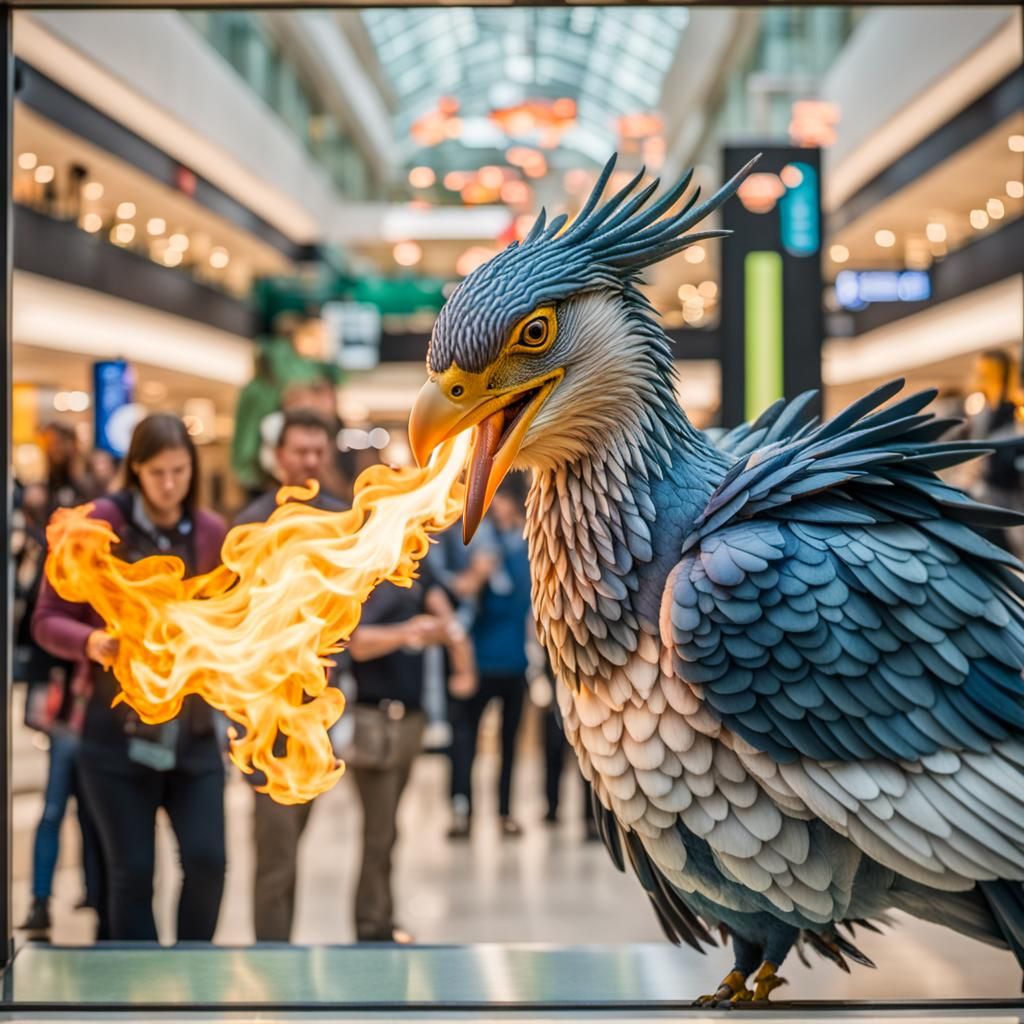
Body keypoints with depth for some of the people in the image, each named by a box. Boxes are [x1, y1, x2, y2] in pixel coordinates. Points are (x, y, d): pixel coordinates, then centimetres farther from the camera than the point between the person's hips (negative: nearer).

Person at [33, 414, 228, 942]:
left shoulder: (212, 532, 3)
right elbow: (47, 621, -4)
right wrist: (92, 642, -23)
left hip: (193, 727, 3)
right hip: (118, 727, -2)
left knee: (207, 860, -3)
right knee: (131, 870, 3)